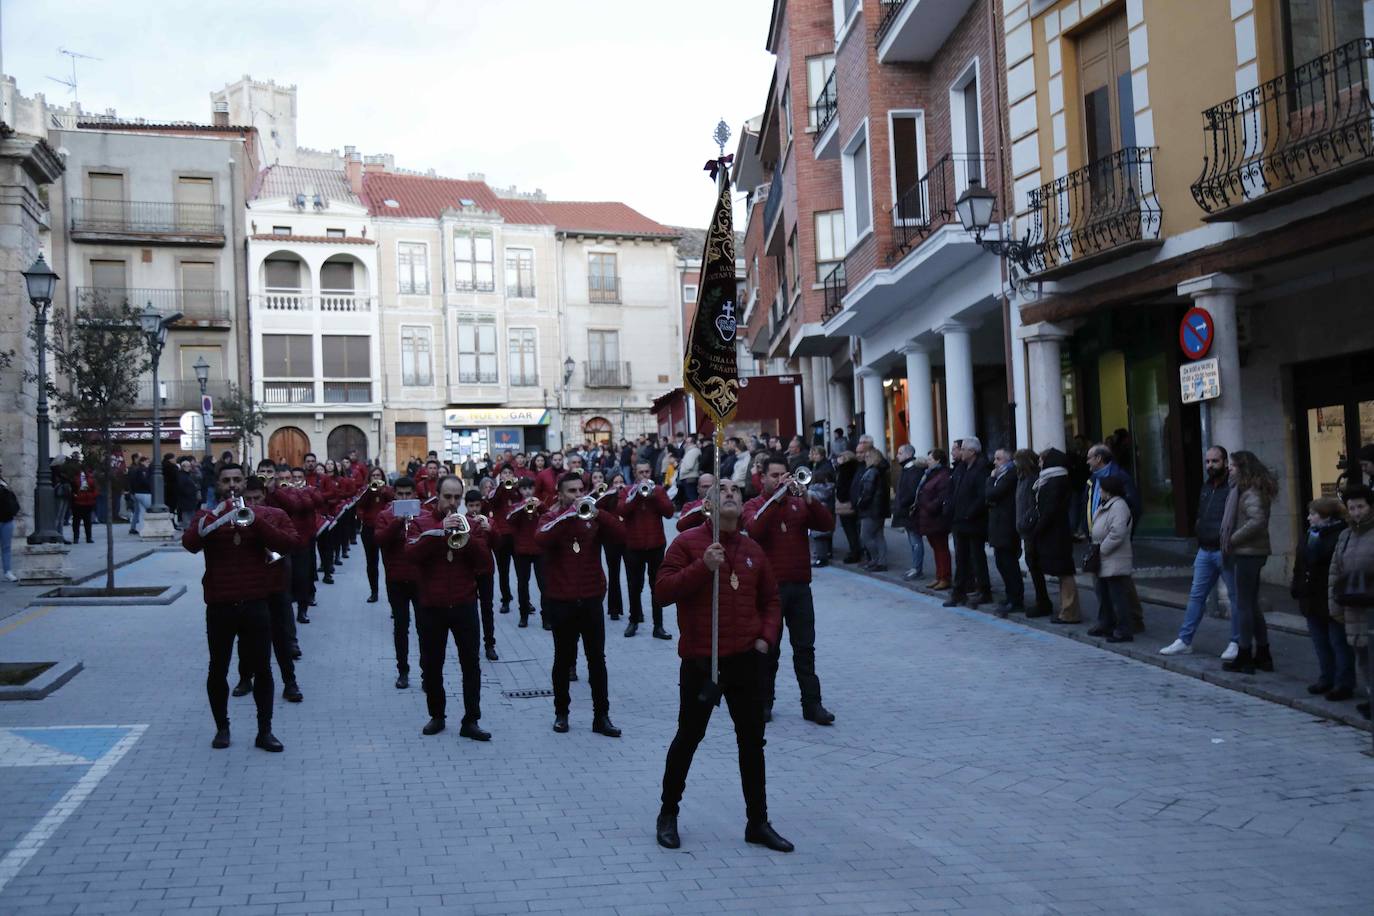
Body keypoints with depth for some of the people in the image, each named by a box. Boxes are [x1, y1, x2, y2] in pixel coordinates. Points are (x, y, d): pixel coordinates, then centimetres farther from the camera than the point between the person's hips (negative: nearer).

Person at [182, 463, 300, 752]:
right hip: (219, 607, 0)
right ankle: (222, 728, 22)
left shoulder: (264, 515, 6)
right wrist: (215, 516, -24)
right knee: (218, 670, 8)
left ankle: (265, 731, 10)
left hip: (255, 605, 0)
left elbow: (289, 543, -9)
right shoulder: (207, 516, 6)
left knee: (262, 669, 2)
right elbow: (190, 543, -13)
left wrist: (254, 520, -18)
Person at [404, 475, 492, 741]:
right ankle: (436, 716, 24)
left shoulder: (468, 522, 6)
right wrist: (440, 530, -25)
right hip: (431, 607, -1)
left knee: (471, 664, -2)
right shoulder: (423, 521, 1)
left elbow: (485, 562, -3)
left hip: (464, 605, 1)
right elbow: (412, 554, -16)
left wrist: (467, 537, -18)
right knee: (431, 665, 8)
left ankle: (471, 721, 3)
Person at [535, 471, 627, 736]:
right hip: (561, 602, -1)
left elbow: (620, 533, -11)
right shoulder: (551, 518, 1)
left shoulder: (594, 518, 5)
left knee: (597, 659, 3)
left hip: (591, 599, 2)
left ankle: (601, 716, 8)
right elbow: (541, 540, -21)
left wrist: (596, 512, -23)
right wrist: (569, 513, -24)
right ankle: (561, 712, 21)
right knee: (563, 659, 8)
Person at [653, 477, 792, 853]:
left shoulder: (753, 550, 9)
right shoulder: (687, 543, -5)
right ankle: (668, 814, 25)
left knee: (752, 741, 11)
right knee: (689, 737, 8)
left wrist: (766, 636, 2)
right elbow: (662, 590, -13)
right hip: (700, 660, -4)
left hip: (747, 659, 5)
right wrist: (703, 566, -22)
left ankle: (757, 822, 22)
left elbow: (770, 600, 18)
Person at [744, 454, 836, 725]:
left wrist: (808, 498, -14)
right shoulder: (754, 505, 3)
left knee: (805, 648, 4)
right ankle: (764, 703, 14)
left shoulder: (799, 504, 12)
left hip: (800, 585, 3)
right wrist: (776, 497, -22)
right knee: (769, 649, 4)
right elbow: (754, 530, -20)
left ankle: (812, 704, 6)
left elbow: (828, 524, -1)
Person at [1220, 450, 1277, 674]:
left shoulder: (1250, 493, -16)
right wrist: (1231, 541, 6)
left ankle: (1245, 657, 5)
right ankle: (1263, 655, 23)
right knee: (1251, 604, 16)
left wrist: (1233, 539, -20)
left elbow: (1257, 520, -30)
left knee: (1244, 605, -2)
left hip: (1247, 554, -10)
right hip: (1247, 553, 10)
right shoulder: (1245, 490, 13)